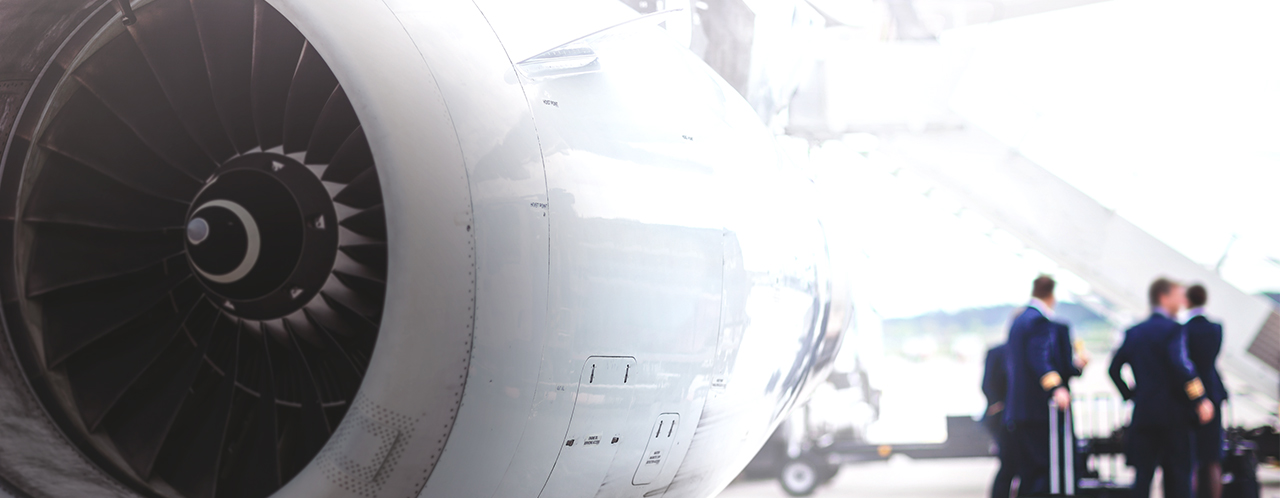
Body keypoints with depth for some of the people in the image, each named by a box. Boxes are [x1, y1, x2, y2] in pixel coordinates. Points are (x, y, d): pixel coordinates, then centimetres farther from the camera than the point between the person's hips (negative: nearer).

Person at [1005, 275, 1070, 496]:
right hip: (1037, 408, -9)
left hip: (1017, 409, 9)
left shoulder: (1018, 320, 19)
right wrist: (1055, 388, -37)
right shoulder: (1040, 320, -11)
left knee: (1028, 471, 10)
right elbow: (1039, 358, -25)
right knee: (1046, 467, -9)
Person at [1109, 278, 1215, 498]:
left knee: (1143, 472, 4)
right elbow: (1181, 367, -21)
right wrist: (1199, 399, -16)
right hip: (1174, 413, -5)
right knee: (1178, 472, 2)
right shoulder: (1173, 329, -9)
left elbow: (1114, 368, 10)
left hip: (1143, 412, 5)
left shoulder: (1134, 332, 11)